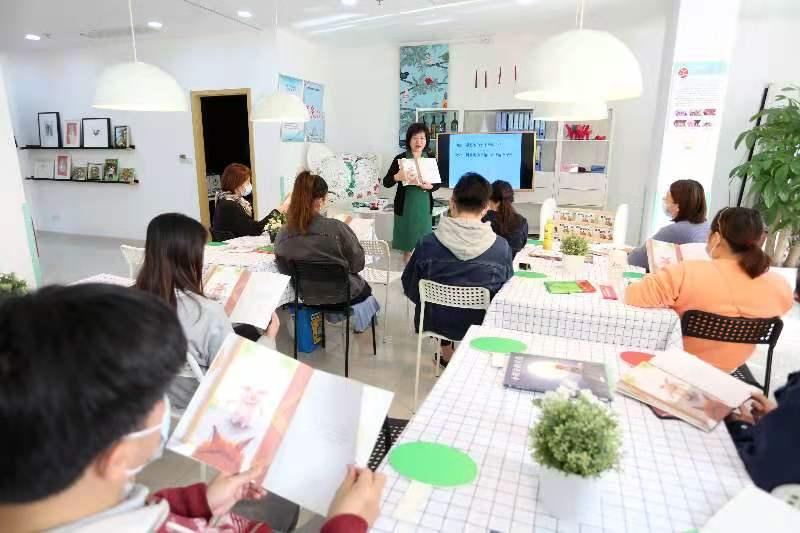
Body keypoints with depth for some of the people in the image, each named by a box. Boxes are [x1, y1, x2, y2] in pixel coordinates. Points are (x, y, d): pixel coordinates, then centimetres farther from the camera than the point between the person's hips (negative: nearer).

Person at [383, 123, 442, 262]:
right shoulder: (400, 159, -6)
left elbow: (439, 183, 8)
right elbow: (386, 182, -6)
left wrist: (429, 186, -15)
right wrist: (396, 177, -27)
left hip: (424, 204, 2)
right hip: (405, 204, -2)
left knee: (423, 234, 7)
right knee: (406, 233, 6)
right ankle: (407, 255, 24)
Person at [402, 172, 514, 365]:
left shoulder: (428, 244, -21)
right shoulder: (502, 247, -20)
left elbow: (410, 288, -7)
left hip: (436, 322, 0)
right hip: (480, 325, 0)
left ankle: (446, 353, 45)